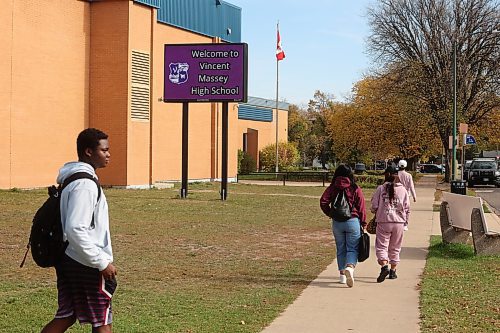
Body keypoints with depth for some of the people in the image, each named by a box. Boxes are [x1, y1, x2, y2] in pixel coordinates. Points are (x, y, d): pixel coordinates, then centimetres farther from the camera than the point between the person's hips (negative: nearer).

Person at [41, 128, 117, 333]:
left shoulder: (71, 179, 12)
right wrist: (102, 262, -22)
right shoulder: (85, 185, -19)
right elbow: (75, 230, -27)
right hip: (87, 266, -9)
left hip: (69, 260, 9)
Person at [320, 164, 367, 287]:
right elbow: (361, 207, -4)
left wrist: (330, 213, 7)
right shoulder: (355, 189, -5)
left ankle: (342, 274, 19)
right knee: (352, 248, 2)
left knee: (340, 249, 14)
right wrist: (364, 223, 4)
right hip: (353, 221, -2)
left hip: (337, 222, 2)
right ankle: (350, 267, -25)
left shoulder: (332, 188, 0)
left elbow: (323, 202, -9)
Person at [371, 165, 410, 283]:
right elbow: (407, 208, 3)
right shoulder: (403, 190, 1)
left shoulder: (380, 189, -4)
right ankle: (393, 271, 18)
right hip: (399, 222, 2)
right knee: (395, 248, 14)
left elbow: (374, 207, -3)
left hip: (383, 221, -2)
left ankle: (384, 266, -21)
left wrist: (376, 215, 18)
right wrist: (405, 221, 16)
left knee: (381, 246, 1)